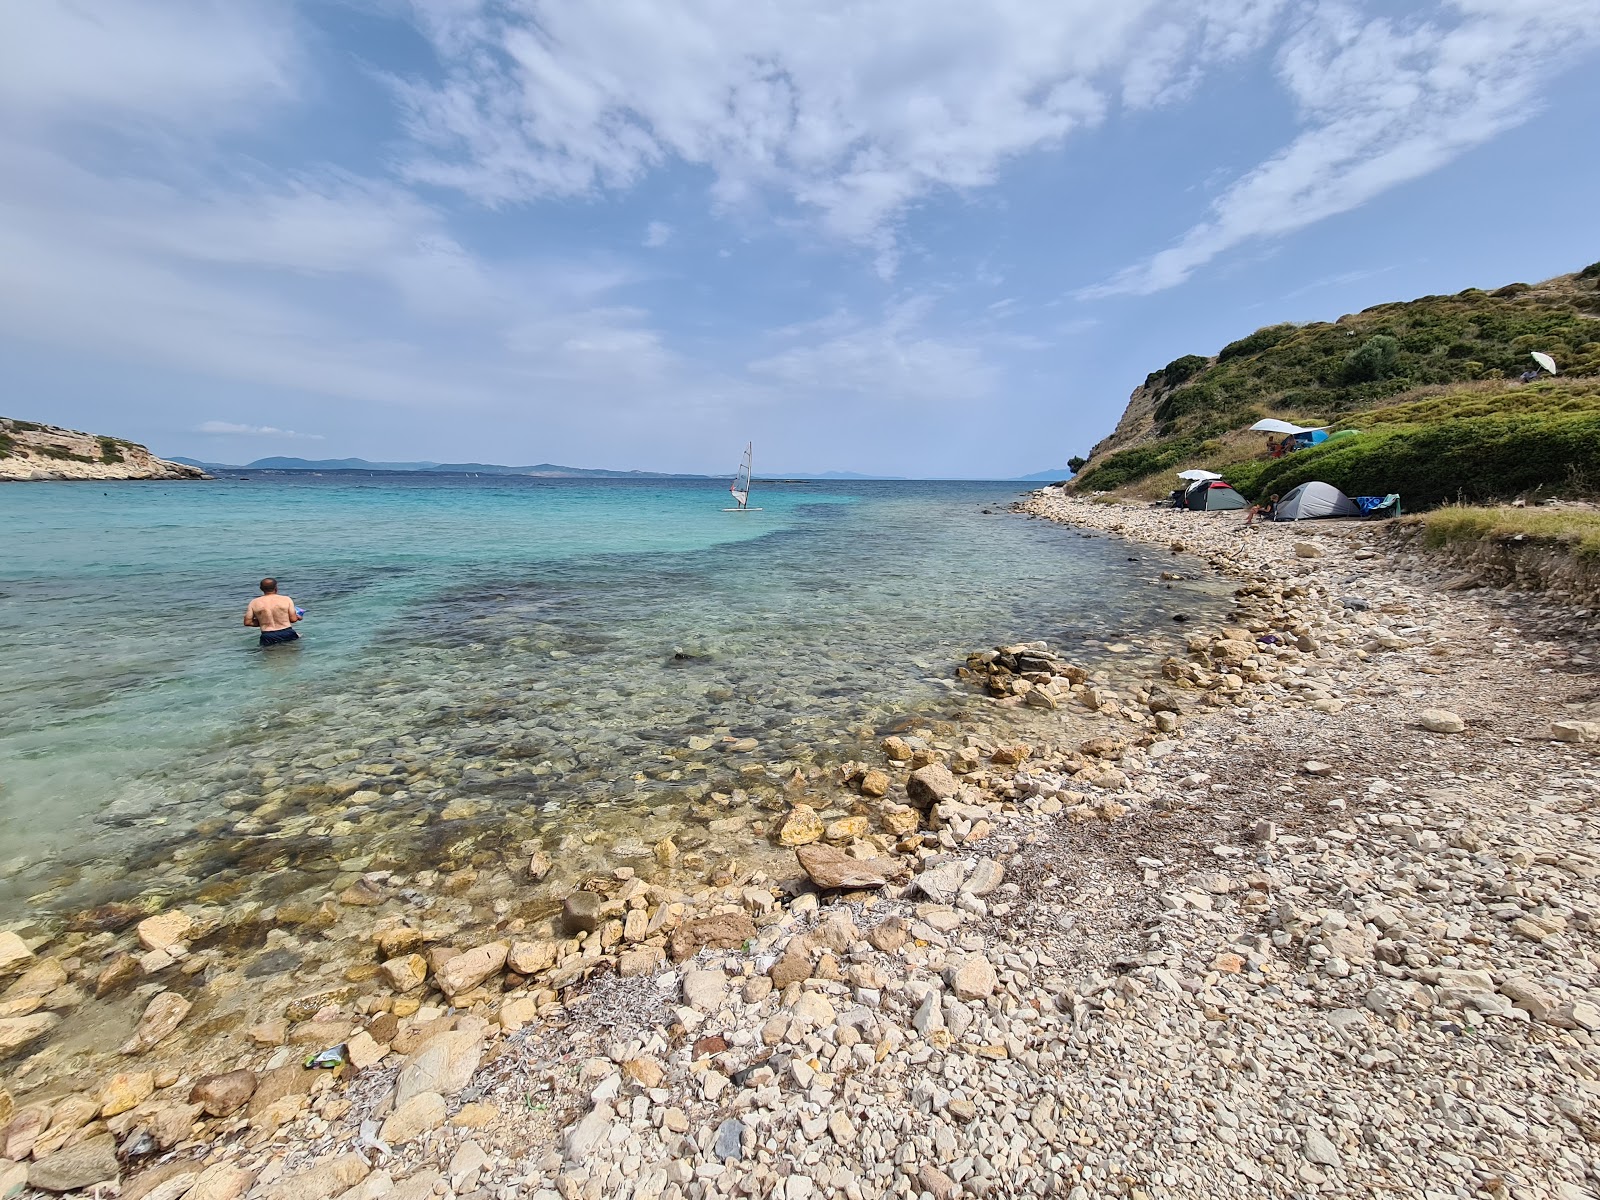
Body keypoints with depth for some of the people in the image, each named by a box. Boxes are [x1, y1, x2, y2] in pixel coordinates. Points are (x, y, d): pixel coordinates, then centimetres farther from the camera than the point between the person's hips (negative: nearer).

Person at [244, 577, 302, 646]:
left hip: (268, 637, 1)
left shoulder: (254, 603, 3)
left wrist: (261, 622, 19)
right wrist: (298, 617, 20)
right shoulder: (286, 599, -2)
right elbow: (293, 619, -2)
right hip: (287, 634, -1)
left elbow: (247, 622, 4)